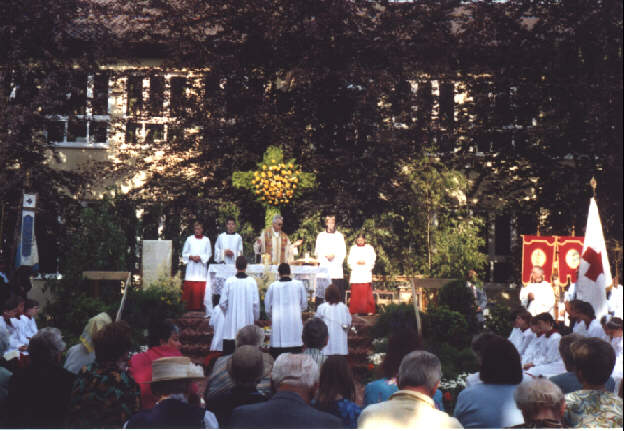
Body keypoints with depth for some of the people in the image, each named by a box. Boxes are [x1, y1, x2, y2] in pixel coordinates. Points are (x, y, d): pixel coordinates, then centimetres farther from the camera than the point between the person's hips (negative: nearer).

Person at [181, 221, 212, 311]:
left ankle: (199, 306, -1)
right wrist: (191, 257, -8)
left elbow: (209, 254, 5)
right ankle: (189, 306, -1)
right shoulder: (189, 239, 8)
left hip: (201, 266, 0)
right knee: (189, 286, -6)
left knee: (201, 286, -6)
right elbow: (184, 253, 9)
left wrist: (200, 257, -9)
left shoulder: (206, 240, 7)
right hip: (191, 266, 0)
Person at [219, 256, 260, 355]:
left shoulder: (229, 281, -6)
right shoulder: (252, 282, -5)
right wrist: (256, 317, 15)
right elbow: (256, 302, -2)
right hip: (247, 320, 0)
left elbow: (222, 303, -3)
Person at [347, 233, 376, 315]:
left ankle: (369, 310, -5)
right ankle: (354, 310, -1)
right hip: (355, 275, 1)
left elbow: (372, 261, 5)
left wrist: (365, 262, -11)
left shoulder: (370, 248, 11)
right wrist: (357, 262, -9)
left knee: (366, 292, -8)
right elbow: (350, 261, 8)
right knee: (355, 293, -5)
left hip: (366, 274, -1)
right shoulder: (353, 248, 14)